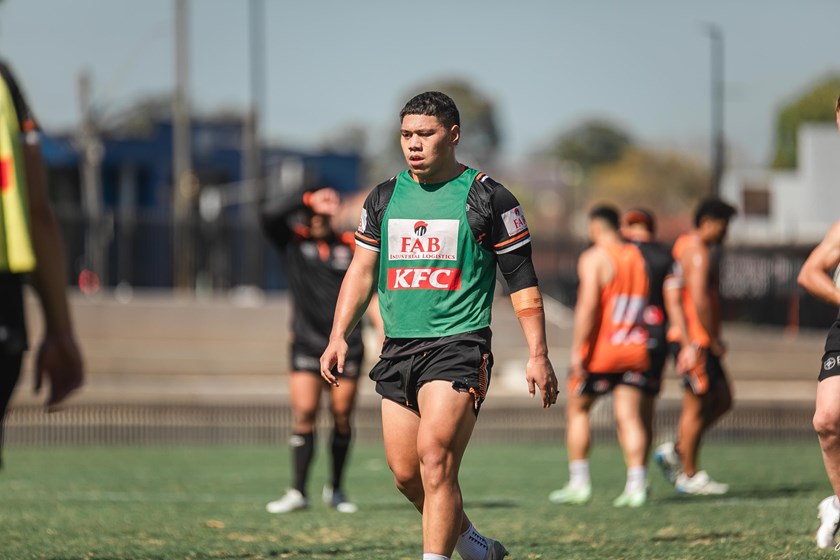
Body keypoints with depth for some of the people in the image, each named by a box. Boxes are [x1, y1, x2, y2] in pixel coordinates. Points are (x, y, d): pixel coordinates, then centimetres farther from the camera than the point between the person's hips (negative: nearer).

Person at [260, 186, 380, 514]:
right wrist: (308, 200, -14)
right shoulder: (293, 243, 3)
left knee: (342, 418, 3)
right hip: (306, 345, -1)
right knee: (304, 415, -10)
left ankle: (336, 489, 17)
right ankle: (298, 492, -7)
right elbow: (269, 213, -13)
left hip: (347, 345, 1)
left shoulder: (351, 245, 6)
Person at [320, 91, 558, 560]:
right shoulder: (384, 199, 12)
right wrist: (339, 337, 3)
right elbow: (362, 272, 14)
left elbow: (523, 282, 0)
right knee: (406, 474, 7)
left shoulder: (488, 199, -2)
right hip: (398, 349, 6)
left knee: (435, 462, -18)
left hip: (459, 347, -6)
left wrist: (538, 355, -5)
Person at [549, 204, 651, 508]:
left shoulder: (593, 258, -9)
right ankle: (636, 483, -8)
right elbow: (644, 301, 12)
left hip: (599, 349, -5)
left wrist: (577, 349, -20)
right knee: (629, 416, 2)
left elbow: (588, 305, -19)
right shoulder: (638, 257, 11)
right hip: (635, 350, 5)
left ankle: (579, 482, 9)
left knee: (577, 410, 10)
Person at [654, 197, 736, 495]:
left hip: (696, 341, 10)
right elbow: (699, 299, -24)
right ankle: (690, 476, 2)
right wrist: (714, 340, -16)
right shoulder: (698, 252, -14)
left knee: (723, 400, 14)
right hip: (695, 340, -10)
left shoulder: (687, 246, 18)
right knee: (696, 406, -4)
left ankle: (676, 451, 15)